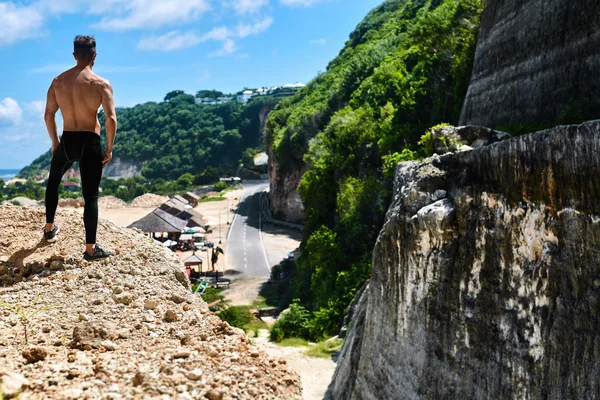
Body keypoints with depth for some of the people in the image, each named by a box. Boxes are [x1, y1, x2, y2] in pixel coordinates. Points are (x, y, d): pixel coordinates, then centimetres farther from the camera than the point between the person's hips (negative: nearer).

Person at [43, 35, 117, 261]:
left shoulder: (58, 81, 3)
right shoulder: (101, 84, -9)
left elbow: (48, 115, 6)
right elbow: (111, 119, -17)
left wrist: (55, 142, 18)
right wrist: (109, 148, -6)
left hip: (67, 141, 4)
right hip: (90, 143, -3)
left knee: (53, 182, 30)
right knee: (91, 196, 3)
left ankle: (49, 229, 41)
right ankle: (90, 248, 5)